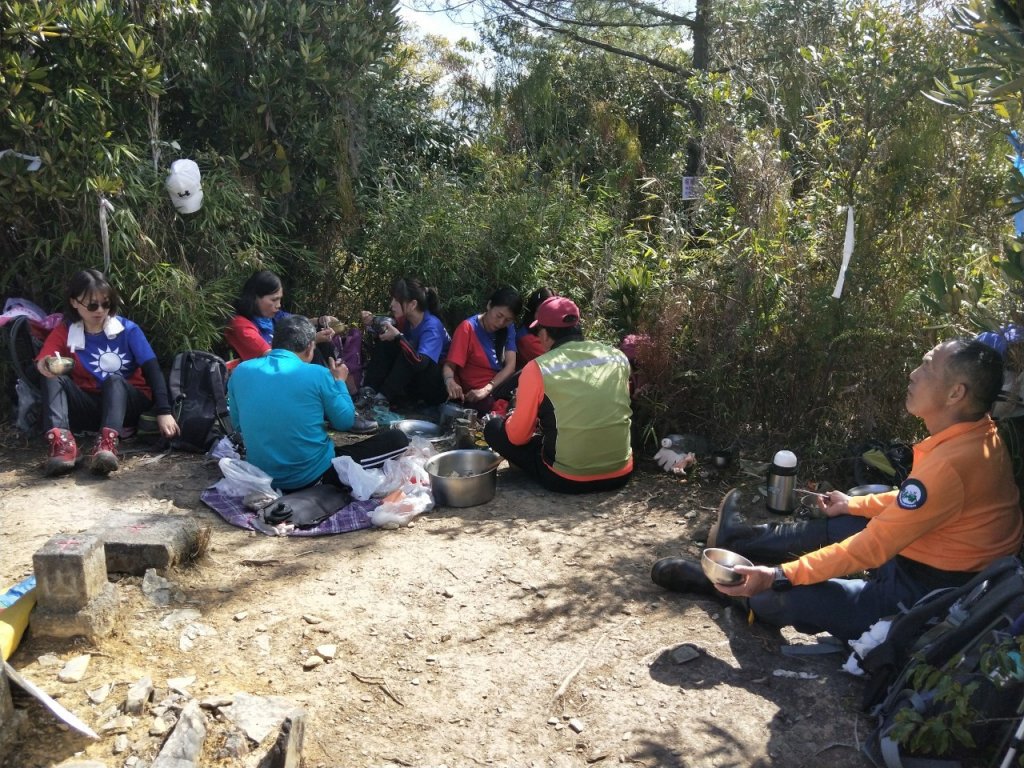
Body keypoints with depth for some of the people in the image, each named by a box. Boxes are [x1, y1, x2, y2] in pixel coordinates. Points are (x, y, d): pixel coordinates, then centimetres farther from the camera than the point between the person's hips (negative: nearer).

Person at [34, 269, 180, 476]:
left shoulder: (127, 329, -4)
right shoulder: (63, 333, 2)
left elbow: (152, 370, -12)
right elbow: (41, 363, -9)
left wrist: (164, 412, -24)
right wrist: (44, 365, -36)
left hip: (129, 402, -2)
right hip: (90, 406, 2)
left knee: (114, 379, -32)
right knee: (54, 378, -21)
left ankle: (108, 443, -56)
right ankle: (61, 442, -44)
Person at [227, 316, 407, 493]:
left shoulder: (240, 372, -2)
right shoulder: (317, 374, -13)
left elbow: (237, 425, 12)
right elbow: (345, 422, -3)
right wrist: (339, 381, 12)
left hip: (261, 476, 6)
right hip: (312, 475, -6)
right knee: (397, 439, 3)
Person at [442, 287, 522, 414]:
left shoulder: (508, 328, 5)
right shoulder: (468, 328, -7)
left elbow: (510, 365, -5)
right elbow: (449, 365, -11)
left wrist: (487, 389, -22)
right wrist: (450, 381, -36)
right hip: (477, 396, -6)